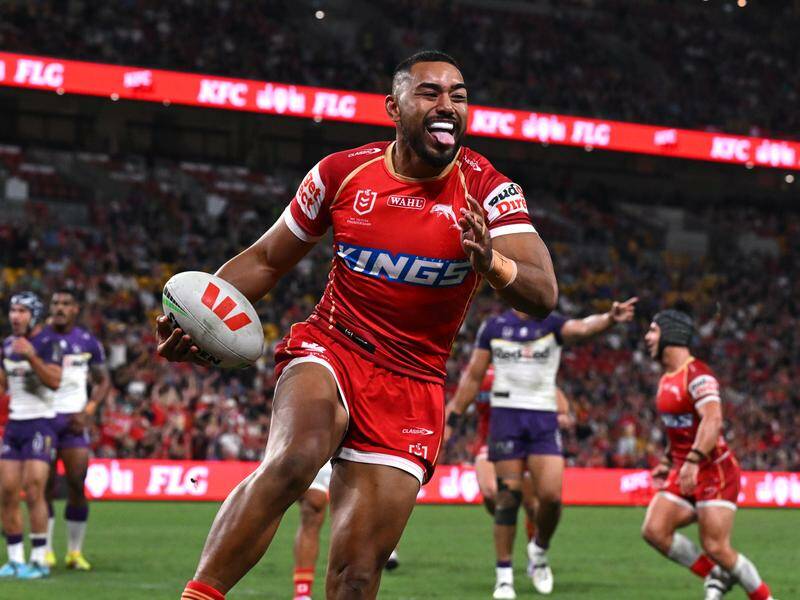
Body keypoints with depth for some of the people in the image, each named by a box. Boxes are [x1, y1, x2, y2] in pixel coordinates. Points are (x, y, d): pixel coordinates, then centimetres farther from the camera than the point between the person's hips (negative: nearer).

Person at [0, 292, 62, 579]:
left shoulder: (48, 342, -9)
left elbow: (54, 381, -22)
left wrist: (31, 356, -30)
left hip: (40, 423, -7)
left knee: (34, 491, -12)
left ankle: (39, 560, -6)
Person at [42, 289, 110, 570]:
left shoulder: (88, 342, 5)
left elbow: (103, 381, 12)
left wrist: (88, 411, -2)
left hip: (74, 420, 1)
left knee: (77, 487, -5)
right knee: (44, 486, -2)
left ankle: (75, 552, 5)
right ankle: (45, 550, 6)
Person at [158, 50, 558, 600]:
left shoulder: (488, 191, -7)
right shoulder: (343, 173, -3)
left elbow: (544, 296, -18)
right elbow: (267, 259, 11)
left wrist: (491, 262, -40)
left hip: (412, 391, 1)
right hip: (329, 350, 0)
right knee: (292, 461, -35)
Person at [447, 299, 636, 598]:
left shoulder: (551, 325, 3)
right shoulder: (494, 327, 6)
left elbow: (582, 328, -19)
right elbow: (473, 376, 12)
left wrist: (609, 319, -41)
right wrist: (453, 416, 9)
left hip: (543, 419, 0)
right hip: (505, 415, 0)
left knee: (551, 495, -11)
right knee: (508, 496, -3)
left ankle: (539, 550, 18)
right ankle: (504, 575, 7)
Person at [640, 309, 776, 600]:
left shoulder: (697, 375, -16)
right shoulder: (667, 380, 14)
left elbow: (713, 420, -29)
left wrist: (693, 461, -38)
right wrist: (668, 463, 21)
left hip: (715, 470, -9)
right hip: (683, 473, 9)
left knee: (716, 548, -13)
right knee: (653, 530, -7)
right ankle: (715, 576, 8)